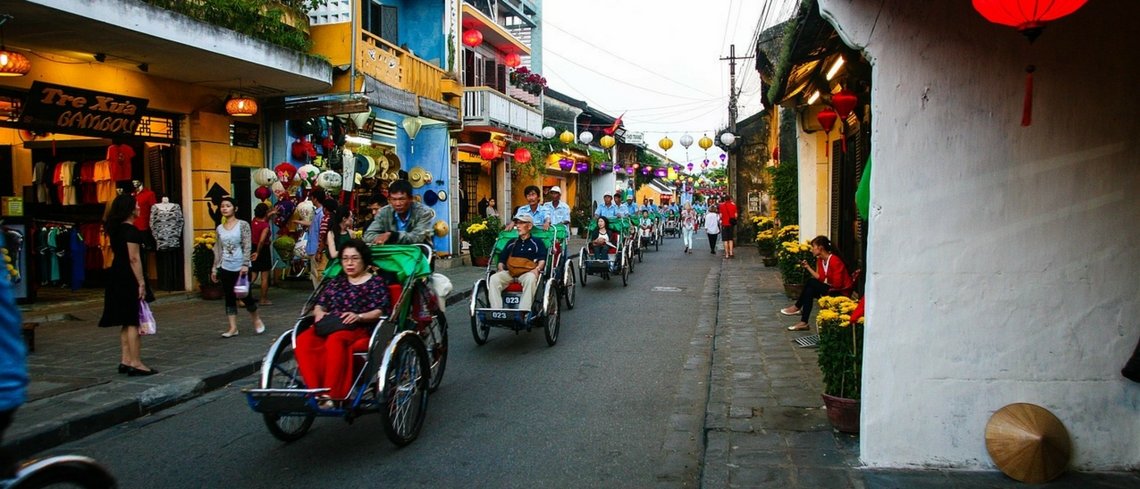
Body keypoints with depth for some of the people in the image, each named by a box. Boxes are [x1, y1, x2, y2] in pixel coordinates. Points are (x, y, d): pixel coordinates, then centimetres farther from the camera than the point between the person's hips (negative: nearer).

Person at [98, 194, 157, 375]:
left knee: (126, 321, 14)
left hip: (118, 277, 10)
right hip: (129, 278, -10)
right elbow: (134, 258, -20)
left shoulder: (116, 229, 12)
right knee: (133, 321, -6)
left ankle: (125, 360, 17)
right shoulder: (131, 230, -16)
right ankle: (135, 363, -3)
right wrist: (141, 283, -19)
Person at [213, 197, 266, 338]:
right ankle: (233, 328, 11)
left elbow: (247, 246, -10)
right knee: (229, 298, 5)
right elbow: (218, 250, 11)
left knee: (244, 295, -1)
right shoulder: (220, 228, 8)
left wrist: (245, 264, -18)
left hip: (240, 267, -4)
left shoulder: (243, 225, -4)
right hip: (225, 268, 4)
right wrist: (215, 269, 9)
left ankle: (256, 319, 24)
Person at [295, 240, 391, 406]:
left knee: (335, 340, -39)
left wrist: (359, 316, -18)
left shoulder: (376, 282, 10)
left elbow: (381, 311, -1)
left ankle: (332, 395, -38)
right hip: (329, 327, 5)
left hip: (360, 329, -5)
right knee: (304, 340, -27)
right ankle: (315, 391, -31)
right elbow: (320, 303, 22)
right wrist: (318, 312, -2)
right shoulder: (336, 281, 25)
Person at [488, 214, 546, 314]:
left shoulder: (536, 242, 15)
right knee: (494, 279, -26)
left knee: (530, 279, -40)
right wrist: (500, 268, 1)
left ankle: (524, 313, -44)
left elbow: (542, 259, 4)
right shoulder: (511, 243, 27)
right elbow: (502, 259, 22)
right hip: (509, 272, 4)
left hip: (527, 272, -3)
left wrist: (537, 269, -16)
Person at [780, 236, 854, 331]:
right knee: (809, 290, -16)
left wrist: (826, 283, -5)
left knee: (811, 281, -20)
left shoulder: (835, 261, -19)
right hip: (829, 288, 8)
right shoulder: (820, 259, 7)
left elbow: (837, 284, -21)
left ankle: (797, 307, -9)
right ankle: (803, 322, -19)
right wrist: (807, 267, 1)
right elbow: (820, 278, 3)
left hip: (841, 292, -8)